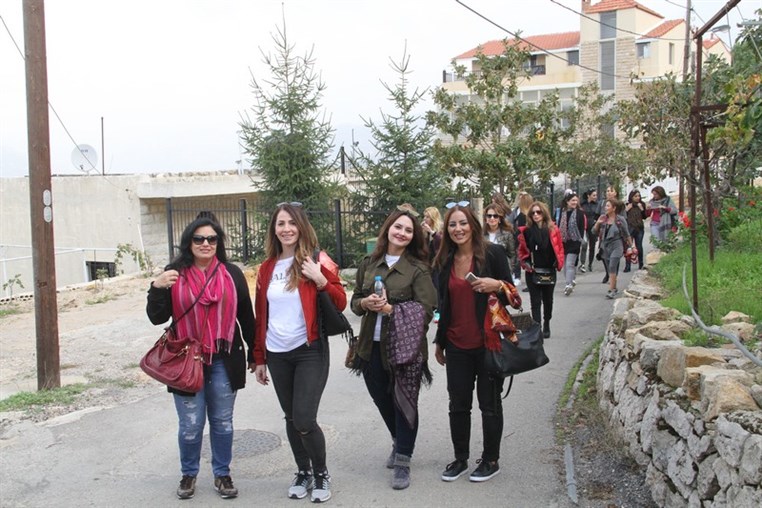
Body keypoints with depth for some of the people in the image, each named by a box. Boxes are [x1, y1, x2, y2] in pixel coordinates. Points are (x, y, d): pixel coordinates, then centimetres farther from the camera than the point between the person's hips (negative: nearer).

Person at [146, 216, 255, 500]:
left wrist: (255, 354, 10)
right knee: (190, 425, 7)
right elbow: (156, 318, -3)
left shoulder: (232, 274, 1)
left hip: (224, 361, 1)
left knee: (222, 422, 12)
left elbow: (246, 317, 7)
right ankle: (188, 474, 29)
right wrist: (157, 288, -20)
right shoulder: (175, 274, -1)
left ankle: (222, 474, 28)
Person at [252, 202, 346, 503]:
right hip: (276, 354, 4)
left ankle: (321, 474, 15)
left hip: (309, 351, -4)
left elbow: (340, 304, -6)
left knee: (304, 419, -8)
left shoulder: (317, 261, -5)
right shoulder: (267, 268, 8)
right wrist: (259, 357, 12)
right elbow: (261, 316, 12)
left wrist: (320, 280, -22)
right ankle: (303, 472, 31)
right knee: (291, 418, 12)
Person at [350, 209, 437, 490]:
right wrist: (365, 303, -11)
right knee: (382, 399, 17)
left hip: (405, 347, -5)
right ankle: (399, 443, 42)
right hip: (372, 346, 5)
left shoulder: (418, 268, -6)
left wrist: (391, 309, -23)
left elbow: (427, 309, -13)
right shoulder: (368, 263, 7)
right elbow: (355, 301, 12)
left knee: (404, 402, 3)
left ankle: (402, 461, 17)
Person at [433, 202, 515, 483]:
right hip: (457, 345, 4)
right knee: (458, 404, 10)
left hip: (488, 342, -4)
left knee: (489, 404, 8)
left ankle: (491, 460, 23)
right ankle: (460, 458, 26)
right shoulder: (445, 261, 6)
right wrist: (439, 342, 18)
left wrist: (496, 285, -24)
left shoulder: (493, 253, -7)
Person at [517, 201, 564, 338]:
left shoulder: (553, 230, -2)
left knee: (548, 300, 16)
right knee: (535, 301, -1)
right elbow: (522, 250, 6)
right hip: (532, 272, -1)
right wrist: (525, 263, -6)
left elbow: (559, 249, 4)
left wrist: (558, 263, -6)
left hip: (549, 271, 1)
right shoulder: (526, 231, -2)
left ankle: (546, 325, 34)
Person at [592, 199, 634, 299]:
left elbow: (627, 234, 4)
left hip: (616, 245, -5)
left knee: (612, 266, -19)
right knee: (610, 268, 12)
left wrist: (631, 246, 5)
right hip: (605, 246, 5)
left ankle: (611, 290, -20)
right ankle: (614, 288, 30)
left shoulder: (620, 219, -4)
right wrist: (597, 223, -12)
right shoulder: (603, 218, 4)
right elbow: (594, 231, 6)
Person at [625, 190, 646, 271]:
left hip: (639, 228, 2)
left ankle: (641, 264, 23)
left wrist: (642, 209, -8)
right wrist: (626, 210, -13)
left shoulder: (642, 204, 6)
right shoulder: (627, 205, 1)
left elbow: (644, 217, 6)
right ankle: (627, 266, -3)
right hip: (629, 228, -2)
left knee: (639, 246, 8)